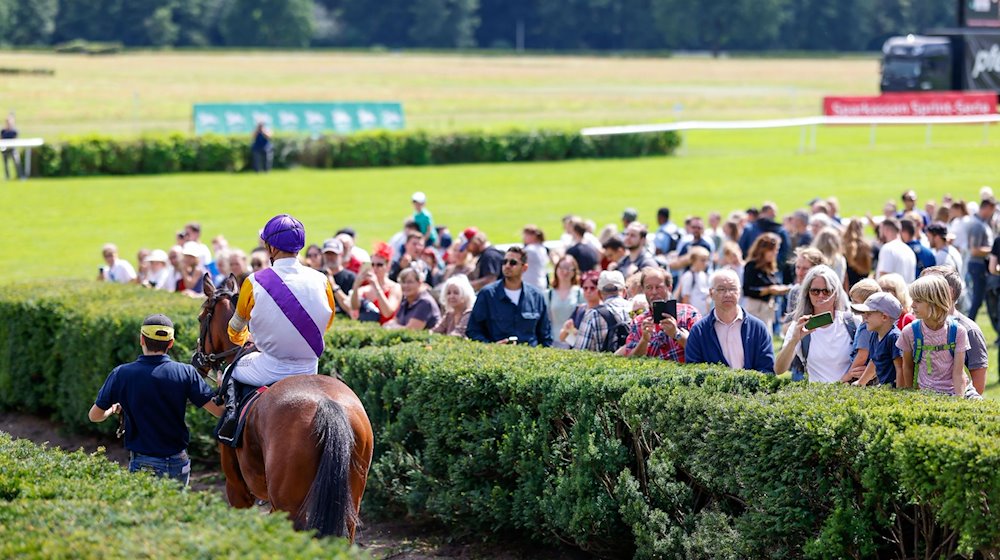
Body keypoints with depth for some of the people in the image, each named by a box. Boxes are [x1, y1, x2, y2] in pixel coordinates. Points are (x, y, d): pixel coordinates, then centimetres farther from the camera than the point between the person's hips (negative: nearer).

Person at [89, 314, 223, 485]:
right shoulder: (185, 373, -7)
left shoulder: (121, 374, -7)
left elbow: (95, 416, 4)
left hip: (142, 464, -2)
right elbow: (219, 409, -5)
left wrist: (114, 409, 26)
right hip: (178, 464, 2)